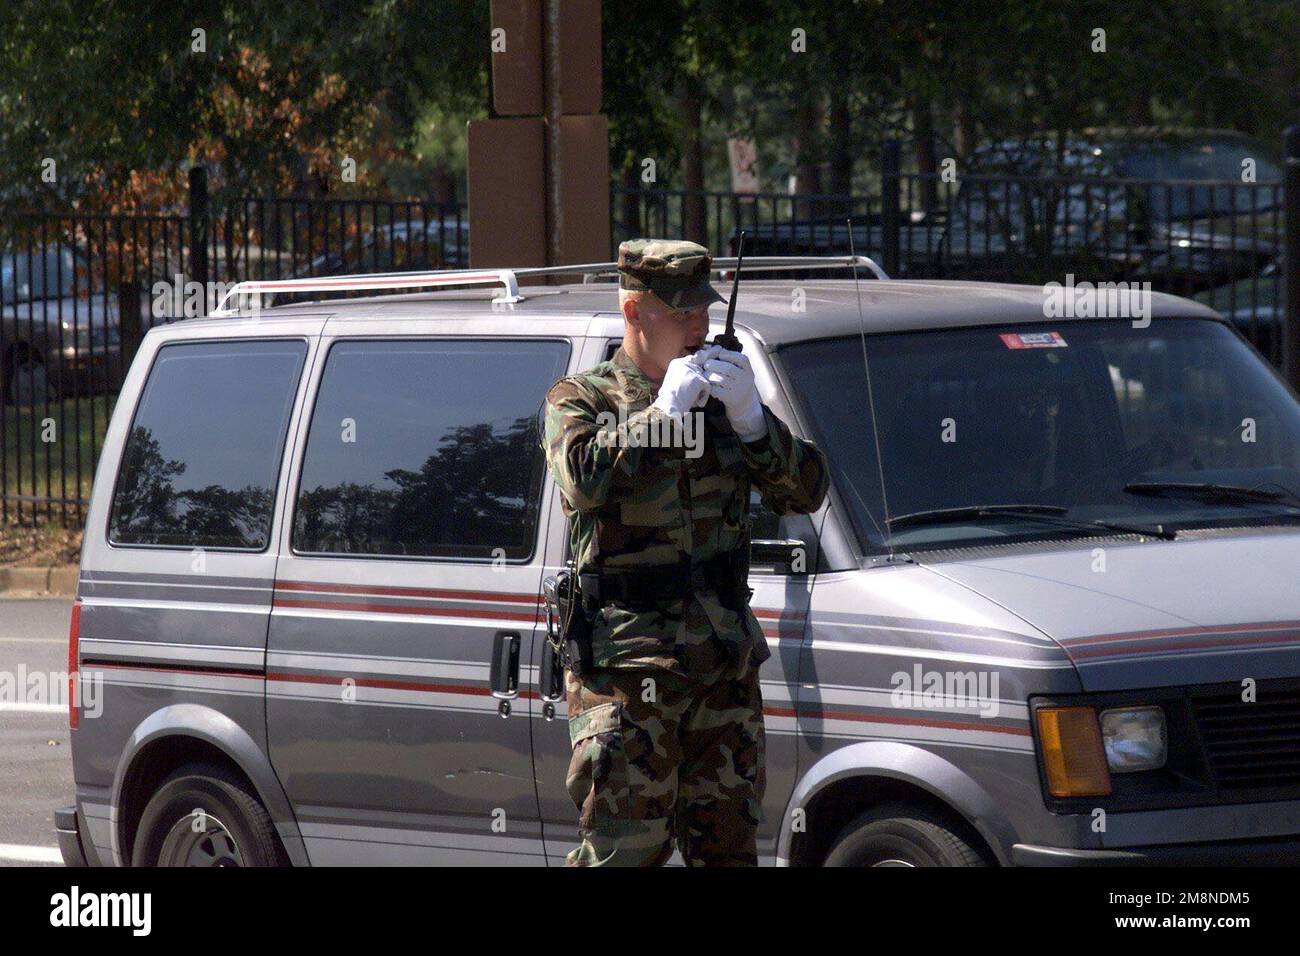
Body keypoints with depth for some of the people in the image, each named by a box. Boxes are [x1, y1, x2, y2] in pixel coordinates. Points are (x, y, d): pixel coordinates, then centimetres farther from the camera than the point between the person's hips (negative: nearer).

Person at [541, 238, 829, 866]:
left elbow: (807, 492, 8)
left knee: (727, 843, 8)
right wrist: (661, 411, -14)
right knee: (625, 847, -10)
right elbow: (585, 478, -19)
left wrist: (750, 416, -6)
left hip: (725, 665, 5)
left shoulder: (720, 398, 15)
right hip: (624, 670, -5)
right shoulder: (582, 400, 3)